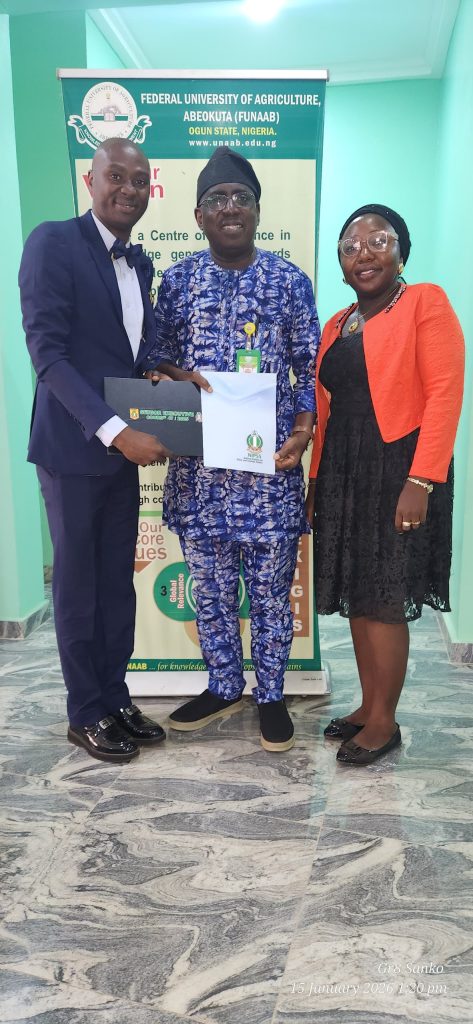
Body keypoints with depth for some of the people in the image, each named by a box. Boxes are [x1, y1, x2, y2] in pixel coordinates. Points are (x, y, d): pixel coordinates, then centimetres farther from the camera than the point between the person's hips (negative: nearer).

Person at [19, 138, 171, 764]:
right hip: (73, 448, -7)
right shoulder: (53, 243, -10)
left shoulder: (140, 264, 13)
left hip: (123, 447, 7)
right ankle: (86, 714, 21)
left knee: (119, 582, 13)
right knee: (78, 584, 6)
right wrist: (115, 430, -24)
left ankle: (115, 698, 29)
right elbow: (48, 352, -18)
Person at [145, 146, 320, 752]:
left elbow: (311, 368, 3)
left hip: (271, 464, -1)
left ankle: (270, 695, 26)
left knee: (271, 589, 8)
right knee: (210, 588, 12)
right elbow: (158, 360, 10)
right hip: (199, 467, 2)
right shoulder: (178, 280, 7)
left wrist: (303, 432, -12)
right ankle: (223, 688, 32)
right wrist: (181, 375, -13)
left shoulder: (289, 281, 3)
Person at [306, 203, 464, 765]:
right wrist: (316, 481, 10)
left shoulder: (426, 302, -5)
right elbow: (324, 407, 16)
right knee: (357, 597, 12)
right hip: (343, 473, 7)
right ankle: (368, 706, 25)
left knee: (384, 601, -2)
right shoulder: (336, 325, 16)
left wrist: (421, 481, -21)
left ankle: (384, 722, 12)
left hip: (397, 471, -7)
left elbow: (445, 393, -14)